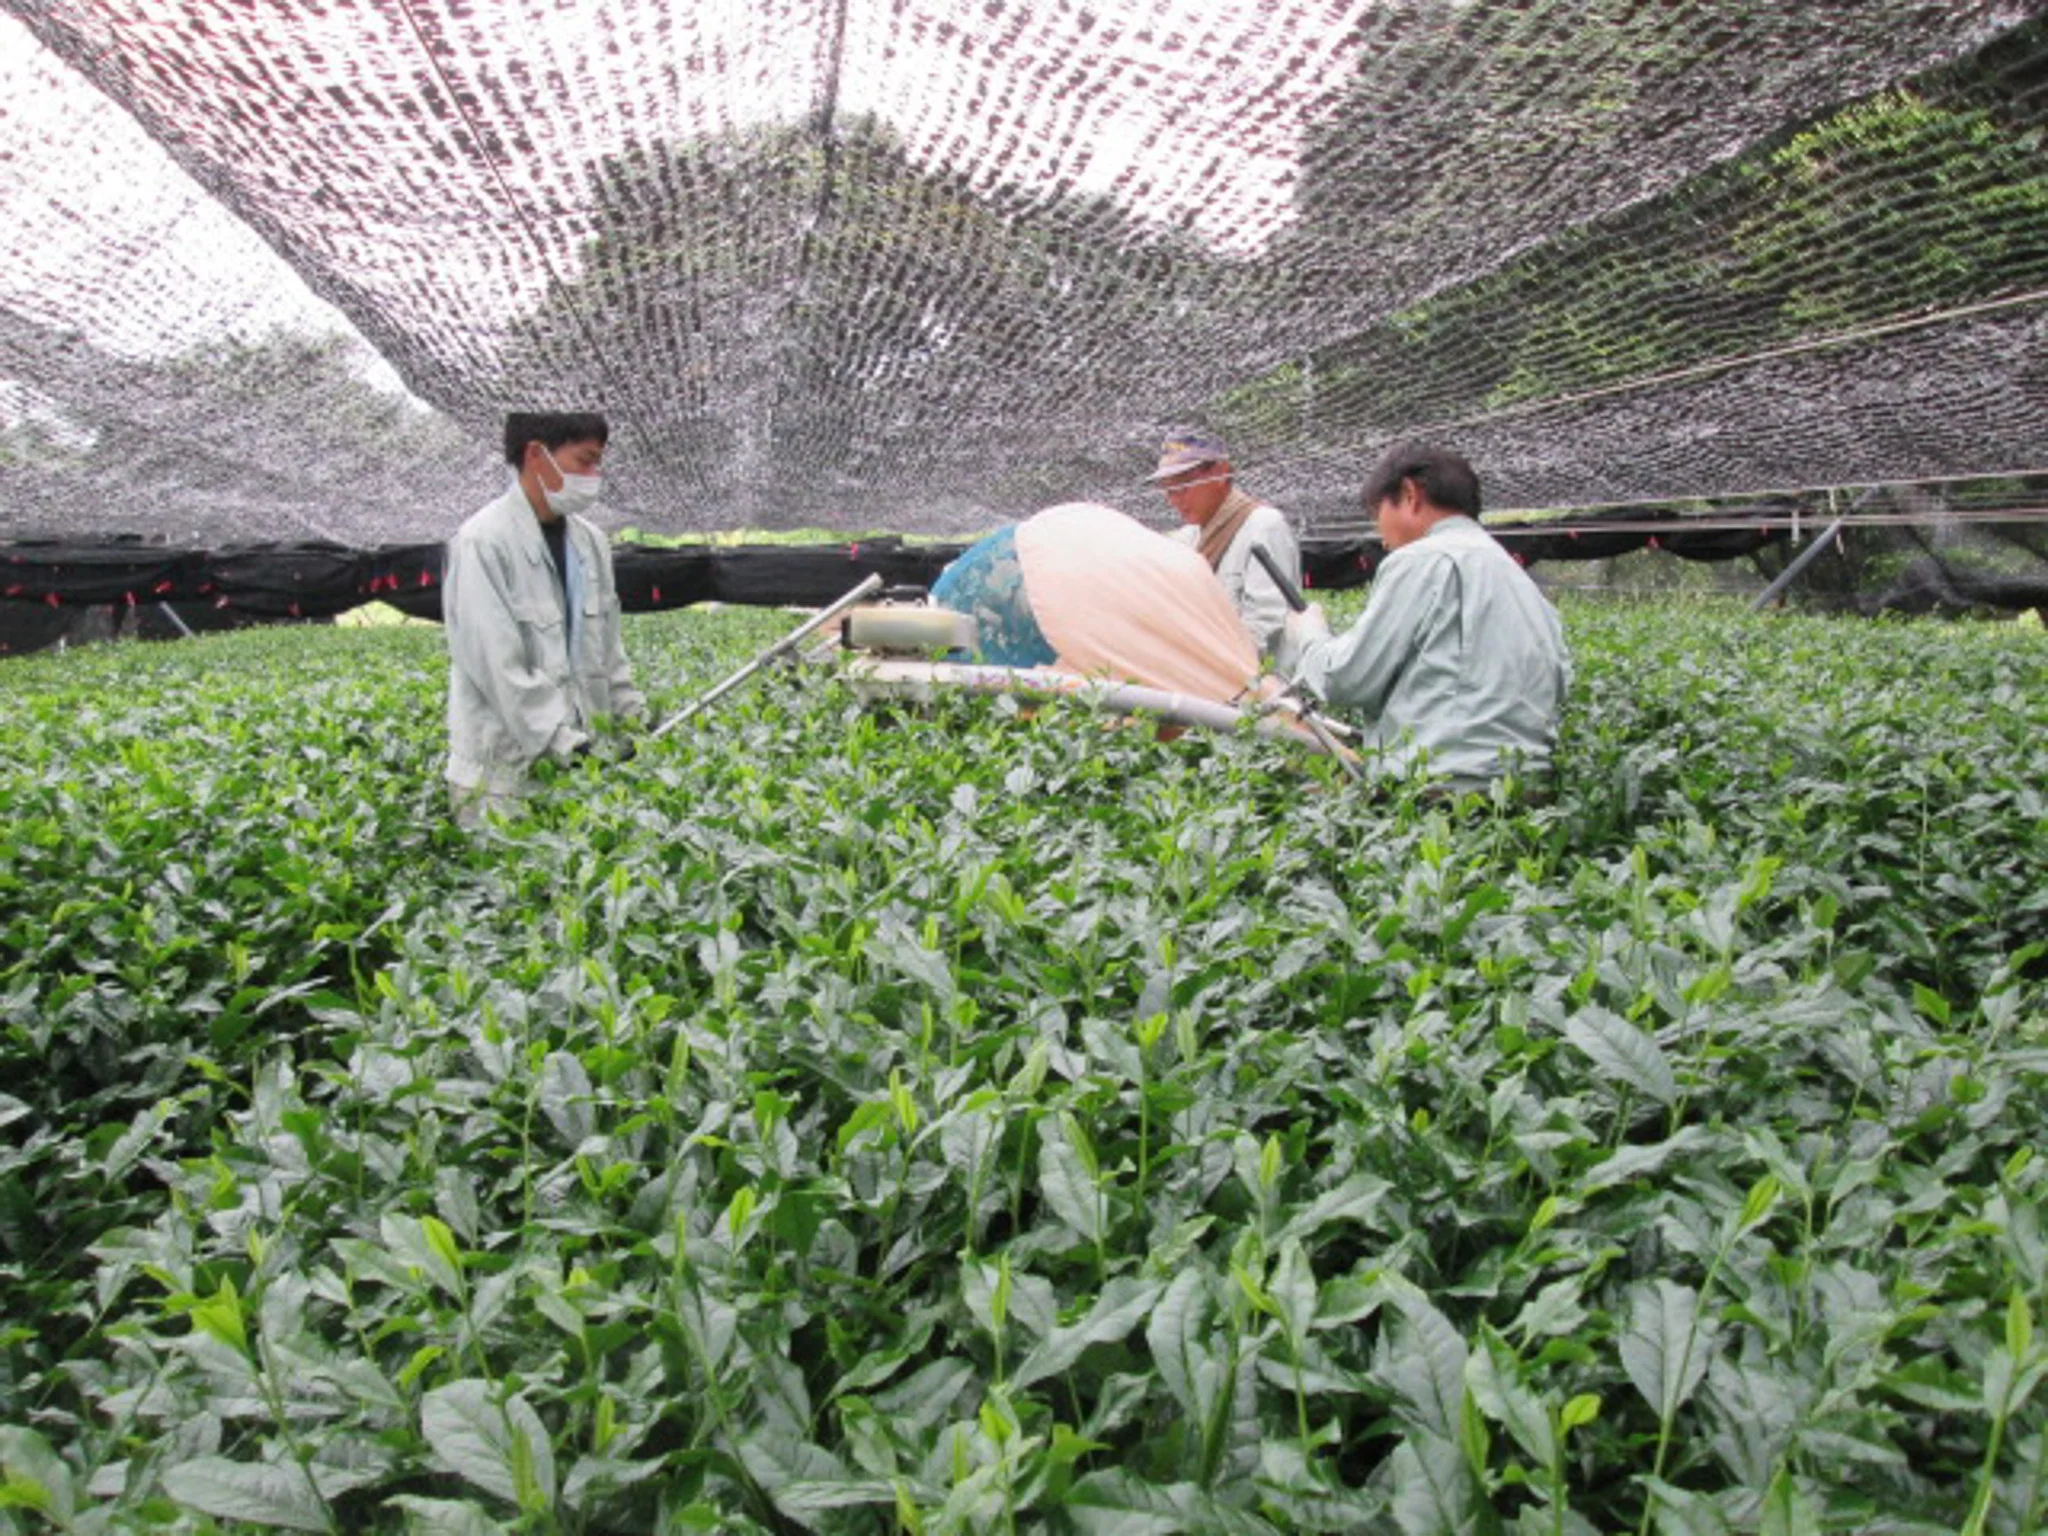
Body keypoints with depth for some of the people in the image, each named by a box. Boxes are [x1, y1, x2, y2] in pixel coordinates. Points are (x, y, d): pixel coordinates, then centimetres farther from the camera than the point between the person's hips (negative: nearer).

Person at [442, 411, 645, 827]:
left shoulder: (589, 540, 11)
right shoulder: (483, 543, -12)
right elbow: (496, 662, -18)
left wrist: (633, 713, 9)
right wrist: (561, 739, -20)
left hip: (580, 756, 6)